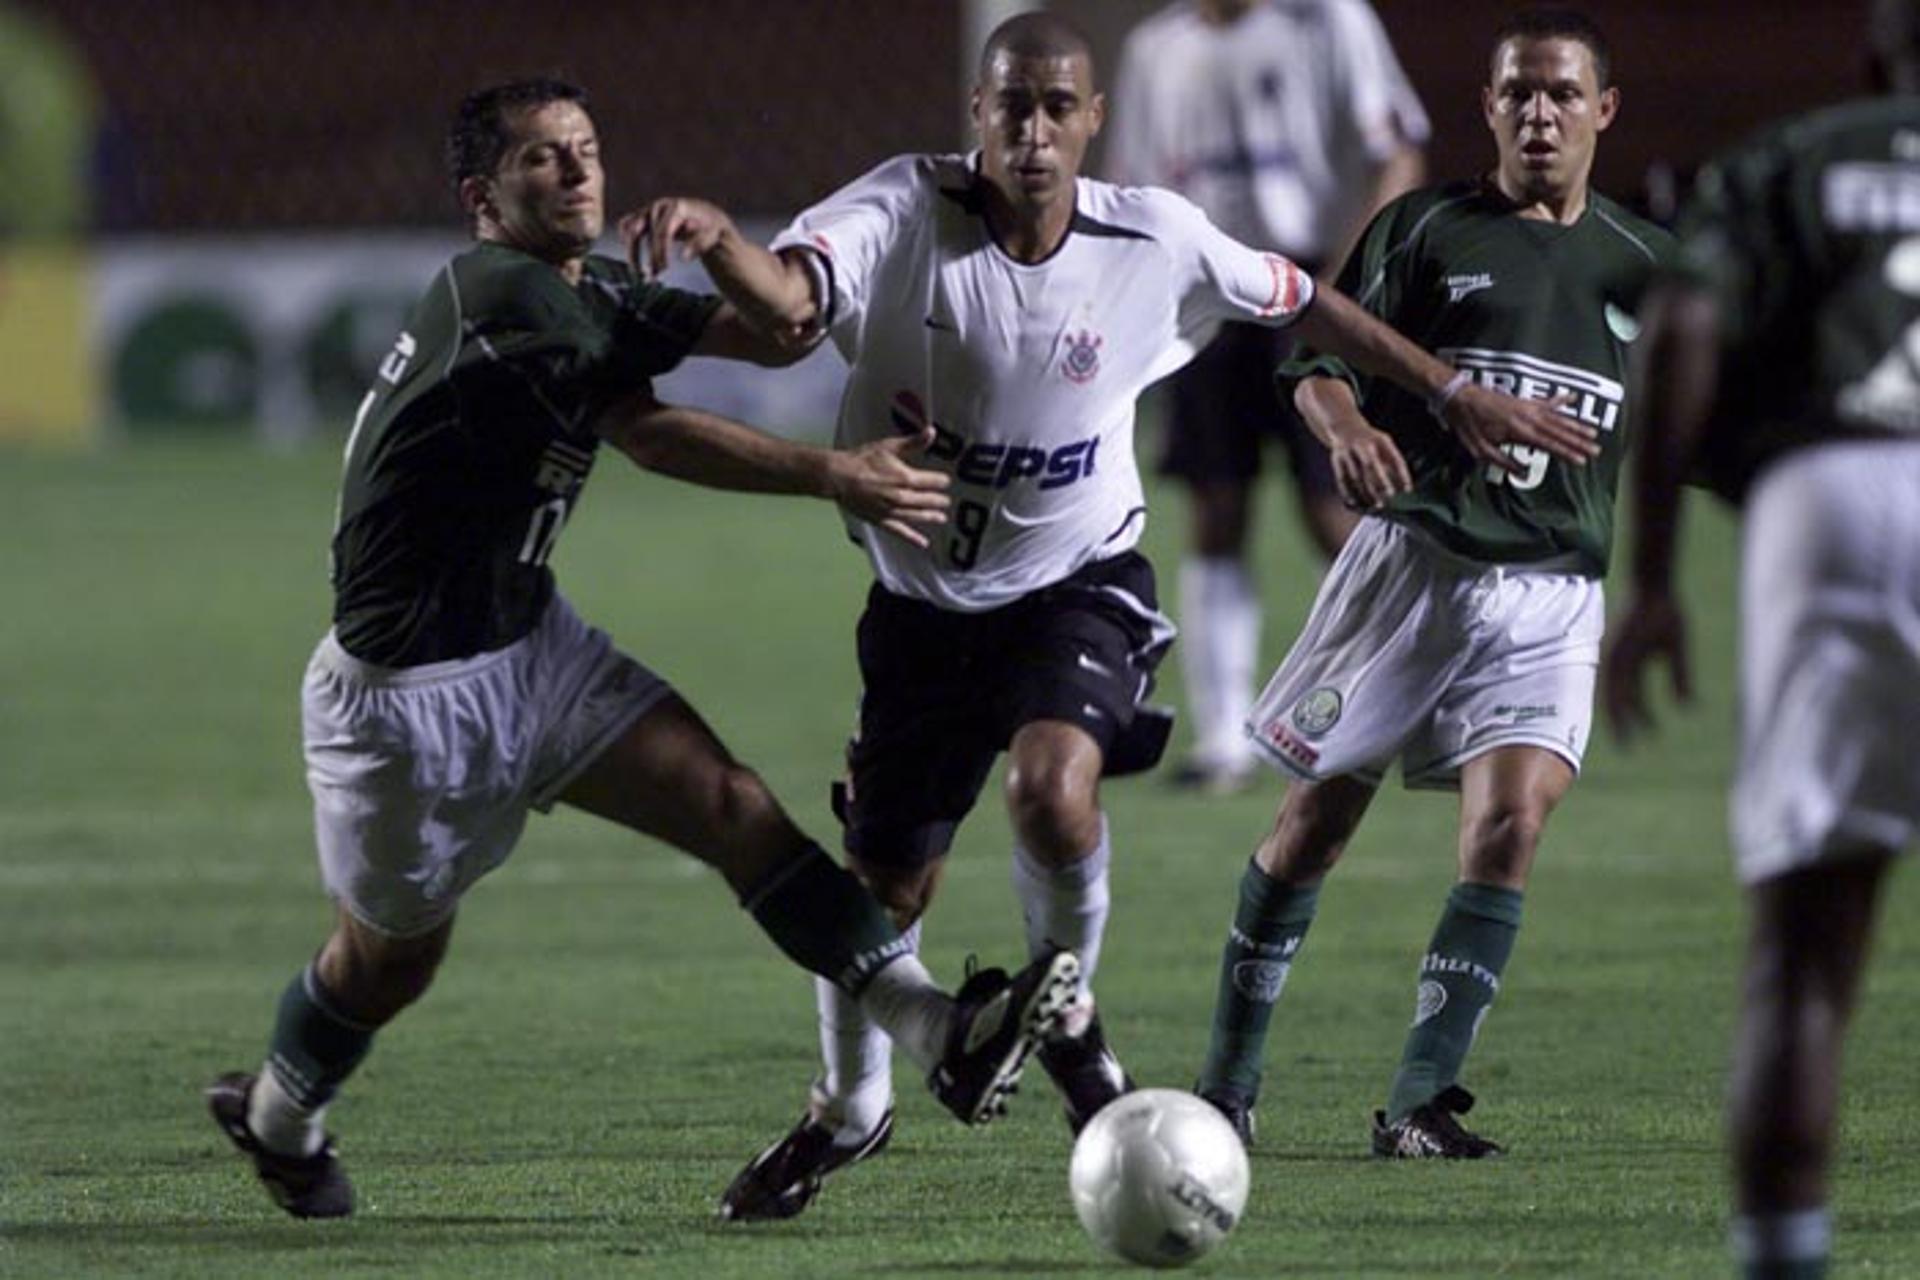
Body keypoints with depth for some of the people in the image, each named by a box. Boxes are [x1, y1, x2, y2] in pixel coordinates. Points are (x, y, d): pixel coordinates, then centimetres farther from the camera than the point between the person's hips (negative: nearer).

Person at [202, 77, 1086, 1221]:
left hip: (533, 646, 8)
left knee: (734, 804, -11)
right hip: (406, 689, -8)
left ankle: (943, 1034, -22)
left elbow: (768, 329, -2)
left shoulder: (588, 293, 7)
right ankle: (277, 1117, 42)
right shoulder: (501, 295, -23)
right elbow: (651, 436, -30)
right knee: (393, 957, 11)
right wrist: (833, 477, -33)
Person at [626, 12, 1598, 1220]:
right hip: (926, 599, 1)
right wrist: (713, 237, -60)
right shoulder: (910, 210, -19)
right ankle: (852, 1107, 39)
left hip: (1077, 583, -1)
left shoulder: (1153, 241, -13)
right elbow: (788, 297, -37)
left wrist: (1456, 392, 10)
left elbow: (1302, 301, 4)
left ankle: (1065, 1006, 1)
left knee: (1054, 786, -31)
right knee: (886, 885, 9)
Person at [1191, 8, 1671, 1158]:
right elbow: (1320, 365, -1)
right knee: (1316, 822, 2)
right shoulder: (1426, 229, 3)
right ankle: (1229, 1083, 15)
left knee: (1511, 822, -16)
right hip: (1412, 556, -1)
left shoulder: (1642, 262, 10)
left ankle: (1421, 1100, -12)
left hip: (1554, 586, 2)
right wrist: (1347, 426, -21)